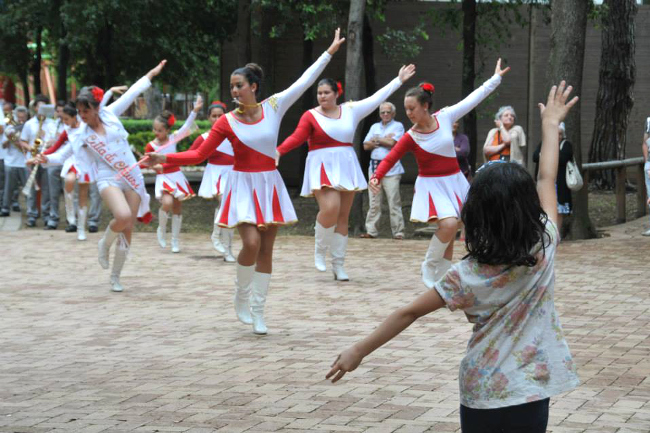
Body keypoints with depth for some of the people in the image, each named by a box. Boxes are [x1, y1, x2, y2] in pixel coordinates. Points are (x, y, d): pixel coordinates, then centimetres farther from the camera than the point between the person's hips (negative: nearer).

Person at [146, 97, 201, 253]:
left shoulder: (173, 138, -2)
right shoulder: (151, 146, -5)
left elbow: (186, 127, -9)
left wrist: (195, 110, -18)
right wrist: (154, 165, -18)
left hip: (176, 175, 3)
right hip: (163, 178, -3)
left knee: (177, 208, 8)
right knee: (167, 203, -27)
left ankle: (175, 240, 21)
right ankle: (161, 230, 0)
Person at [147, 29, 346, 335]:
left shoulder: (274, 106, -1)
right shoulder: (227, 122, -6)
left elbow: (304, 81, 4)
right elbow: (199, 154, -6)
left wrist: (329, 52, 5)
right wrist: (165, 158, -17)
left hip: (270, 185, 3)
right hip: (244, 186, -3)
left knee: (266, 250, 4)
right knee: (251, 243, -20)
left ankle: (257, 311, 12)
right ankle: (241, 296, 5)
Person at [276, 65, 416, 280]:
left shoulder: (351, 110, 9)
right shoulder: (310, 116, -3)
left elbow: (376, 98, 13)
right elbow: (296, 138, -13)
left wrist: (399, 80, 15)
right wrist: (279, 151, -30)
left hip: (346, 166, 4)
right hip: (322, 167, -4)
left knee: (343, 217, 5)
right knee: (330, 208, -25)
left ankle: (338, 265, 13)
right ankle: (320, 251, 0)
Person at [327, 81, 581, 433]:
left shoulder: (467, 276, -10)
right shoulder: (543, 247, -6)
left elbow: (409, 313, -7)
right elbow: (547, 179, 7)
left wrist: (359, 351, 1)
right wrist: (550, 123, 20)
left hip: (481, 397, -1)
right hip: (531, 397, 2)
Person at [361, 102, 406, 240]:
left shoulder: (398, 126, 4)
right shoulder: (375, 127, 19)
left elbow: (392, 142, -12)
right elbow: (366, 146, 9)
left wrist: (376, 140, 2)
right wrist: (384, 140, -3)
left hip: (391, 169, -5)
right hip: (374, 167, 5)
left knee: (394, 202, -7)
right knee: (374, 202, 3)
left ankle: (398, 232, -5)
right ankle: (371, 230, 6)